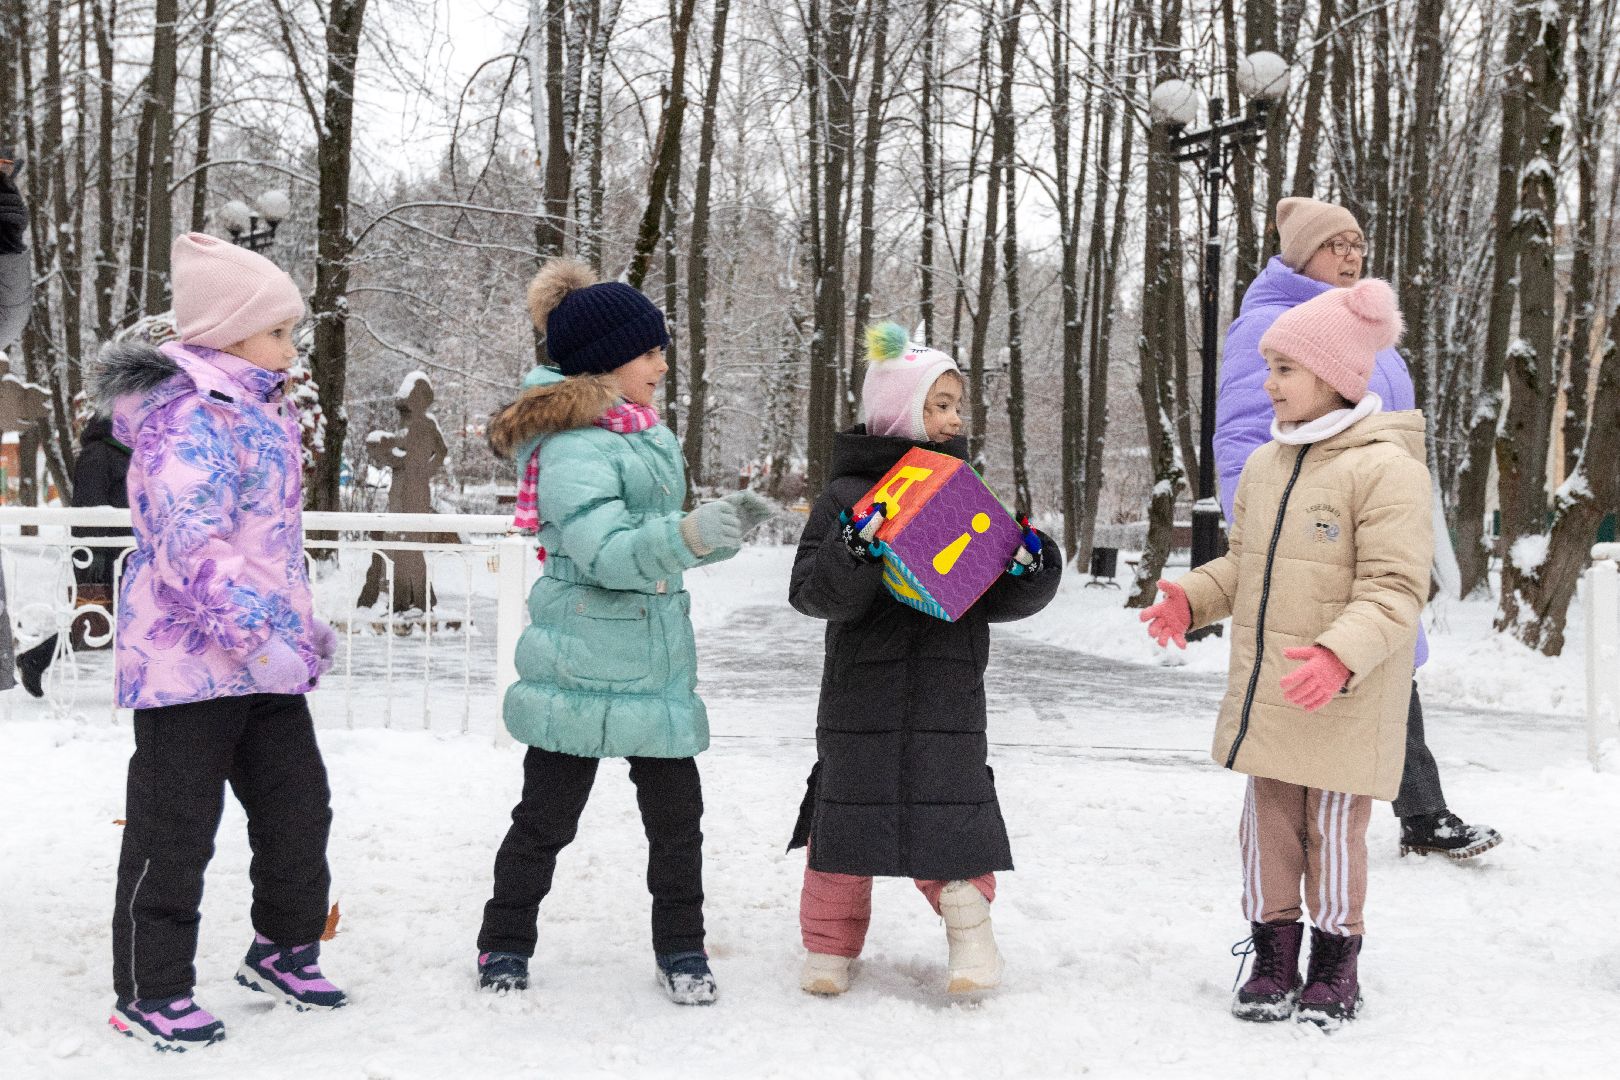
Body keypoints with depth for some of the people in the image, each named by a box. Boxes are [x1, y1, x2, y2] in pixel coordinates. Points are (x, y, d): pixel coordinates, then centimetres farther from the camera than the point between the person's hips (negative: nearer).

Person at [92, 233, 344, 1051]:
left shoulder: (258, 413, 12)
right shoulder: (191, 421, -19)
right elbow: (191, 548, -29)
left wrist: (301, 623, 24)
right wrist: (261, 638, -34)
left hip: (263, 660, 9)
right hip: (188, 656, -9)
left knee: (298, 805, 15)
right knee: (172, 828, 1)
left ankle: (282, 948, 32)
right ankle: (150, 991, 13)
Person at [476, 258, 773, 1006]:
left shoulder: (650, 437, 11)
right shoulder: (571, 450, -17)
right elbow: (606, 553, -27)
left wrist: (725, 530, 9)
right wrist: (689, 536, -40)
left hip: (657, 662, 8)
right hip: (582, 669, -7)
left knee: (676, 815, 9)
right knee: (546, 816, 6)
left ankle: (681, 948, 22)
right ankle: (505, 943, 23)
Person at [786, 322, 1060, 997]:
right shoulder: (846, 496, -2)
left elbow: (998, 600, 11)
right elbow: (810, 592, -9)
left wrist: (1031, 570, -8)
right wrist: (854, 555, -26)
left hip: (949, 692, 2)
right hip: (862, 693, -2)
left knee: (954, 808, -3)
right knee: (849, 812, 5)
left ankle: (968, 921, 17)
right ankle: (830, 943, 21)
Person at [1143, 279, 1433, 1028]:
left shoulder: (1387, 469, -15)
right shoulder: (1265, 465, 9)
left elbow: (1395, 590, -19)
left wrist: (1342, 655, -33)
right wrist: (1190, 601, 3)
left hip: (1343, 706, -6)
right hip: (1264, 696, 7)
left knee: (1333, 829, 5)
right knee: (1268, 823, 13)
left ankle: (1336, 964, 22)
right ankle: (1274, 955, 27)